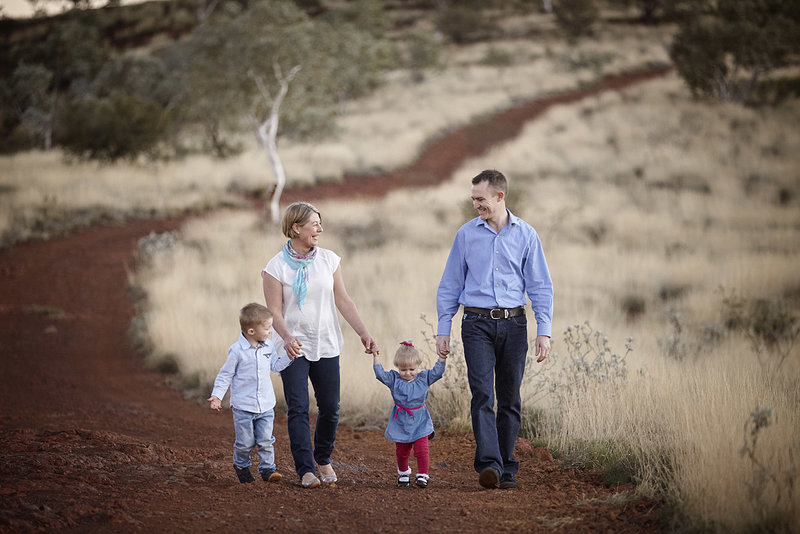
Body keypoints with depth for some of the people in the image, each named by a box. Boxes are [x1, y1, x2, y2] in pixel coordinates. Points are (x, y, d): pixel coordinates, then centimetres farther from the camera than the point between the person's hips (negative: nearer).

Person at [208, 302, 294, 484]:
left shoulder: (268, 347, 2)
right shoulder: (237, 351, -14)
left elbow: (275, 365, 14)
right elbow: (225, 375, -7)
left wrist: (288, 356, -2)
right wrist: (217, 395, -14)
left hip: (266, 406, 4)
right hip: (243, 407, -4)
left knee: (266, 440, 3)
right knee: (245, 442, 4)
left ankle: (267, 468, 13)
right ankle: (241, 465, 28)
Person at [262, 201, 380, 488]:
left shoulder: (329, 259, 5)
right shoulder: (277, 267, -6)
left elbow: (343, 300, 7)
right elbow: (274, 311, -8)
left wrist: (364, 333, 0)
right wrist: (287, 337, -26)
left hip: (327, 346, 3)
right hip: (294, 347, -3)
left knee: (330, 408, 4)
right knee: (298, 408, -9)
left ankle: (323, 459, 25)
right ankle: (306, 470, -7)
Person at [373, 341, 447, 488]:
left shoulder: (423, 378, -1)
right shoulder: (394, 379, -3)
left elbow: (437, 372, -6)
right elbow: (381, 374, -12)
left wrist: (442, 358, -18)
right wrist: (375, 358, -21)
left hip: (420, 423, -1)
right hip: (401, 423, 1)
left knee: (421, 449, -8)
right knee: (401, 451, 11)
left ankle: (422, 475, 4)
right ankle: (403, 473, 33)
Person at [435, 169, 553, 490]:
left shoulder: (525, 235, 5)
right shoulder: (466, 234, 6)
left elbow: (540, 286, 6)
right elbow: (450, 285, 10)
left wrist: (544, 331, -2)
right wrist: (443, 330, 4)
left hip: (513, 323, 1)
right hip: (477, 324, -1)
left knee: (510, 399, 5)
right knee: (482, 395, -14)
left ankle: (507, 468, 12)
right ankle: (489, 464, -22)